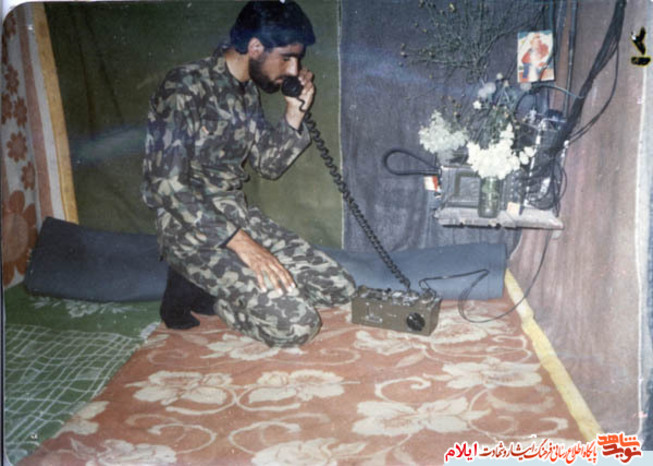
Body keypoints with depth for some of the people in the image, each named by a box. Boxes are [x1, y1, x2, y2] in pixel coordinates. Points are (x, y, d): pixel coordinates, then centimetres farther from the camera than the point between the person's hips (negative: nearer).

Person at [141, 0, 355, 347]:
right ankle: (189, 290, 0)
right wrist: (240, 242, -28)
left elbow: (269, 165, 16)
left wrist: (295, 114, -1)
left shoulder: (247, 91, 9)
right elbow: (167, 185, -23)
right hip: (191, 227, -8)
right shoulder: (185, 88, -17)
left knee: (339, 288, 1)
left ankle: (210, 287, 7)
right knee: (294, 324, -22)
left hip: (239, 215, 9)